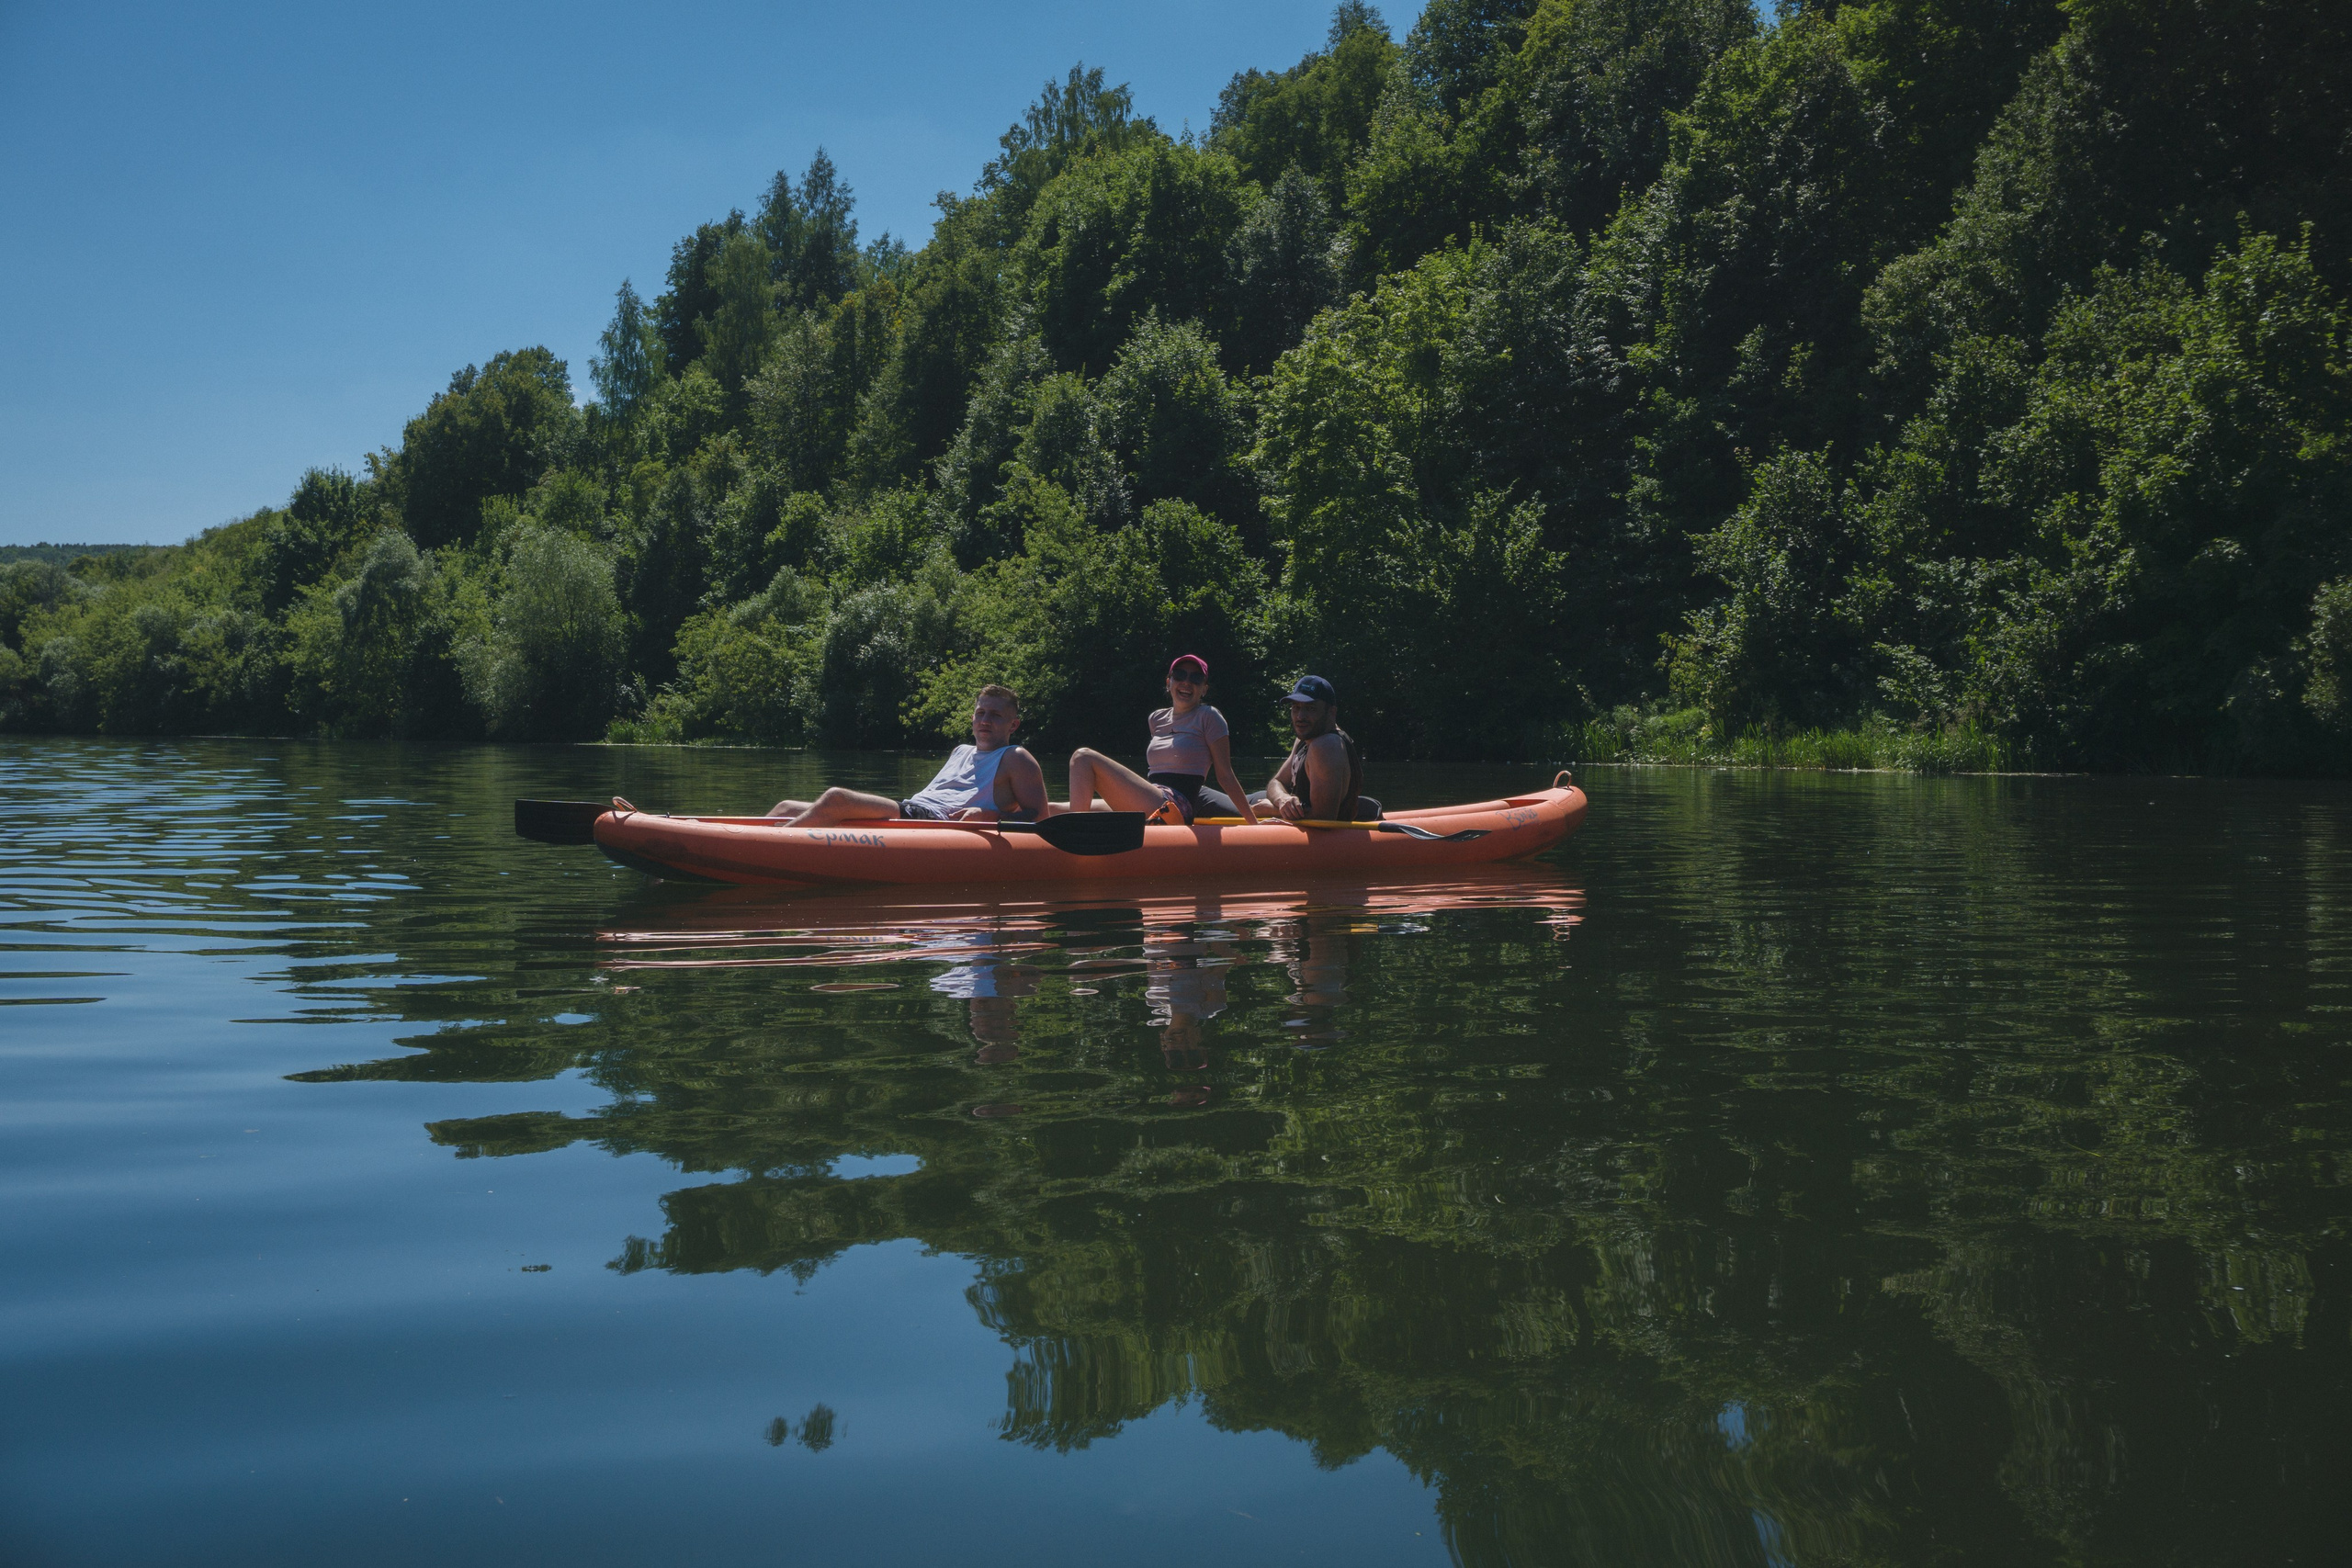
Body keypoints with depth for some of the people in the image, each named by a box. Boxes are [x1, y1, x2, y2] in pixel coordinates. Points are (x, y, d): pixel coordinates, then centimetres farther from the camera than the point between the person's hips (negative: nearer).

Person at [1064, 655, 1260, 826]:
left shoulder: (1208, 717, 2)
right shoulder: (1157, 719, 21)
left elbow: (1225, 775, 1)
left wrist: (1253, 821, -3)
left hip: (1177, 806, -7)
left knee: (1084, 758, -18)